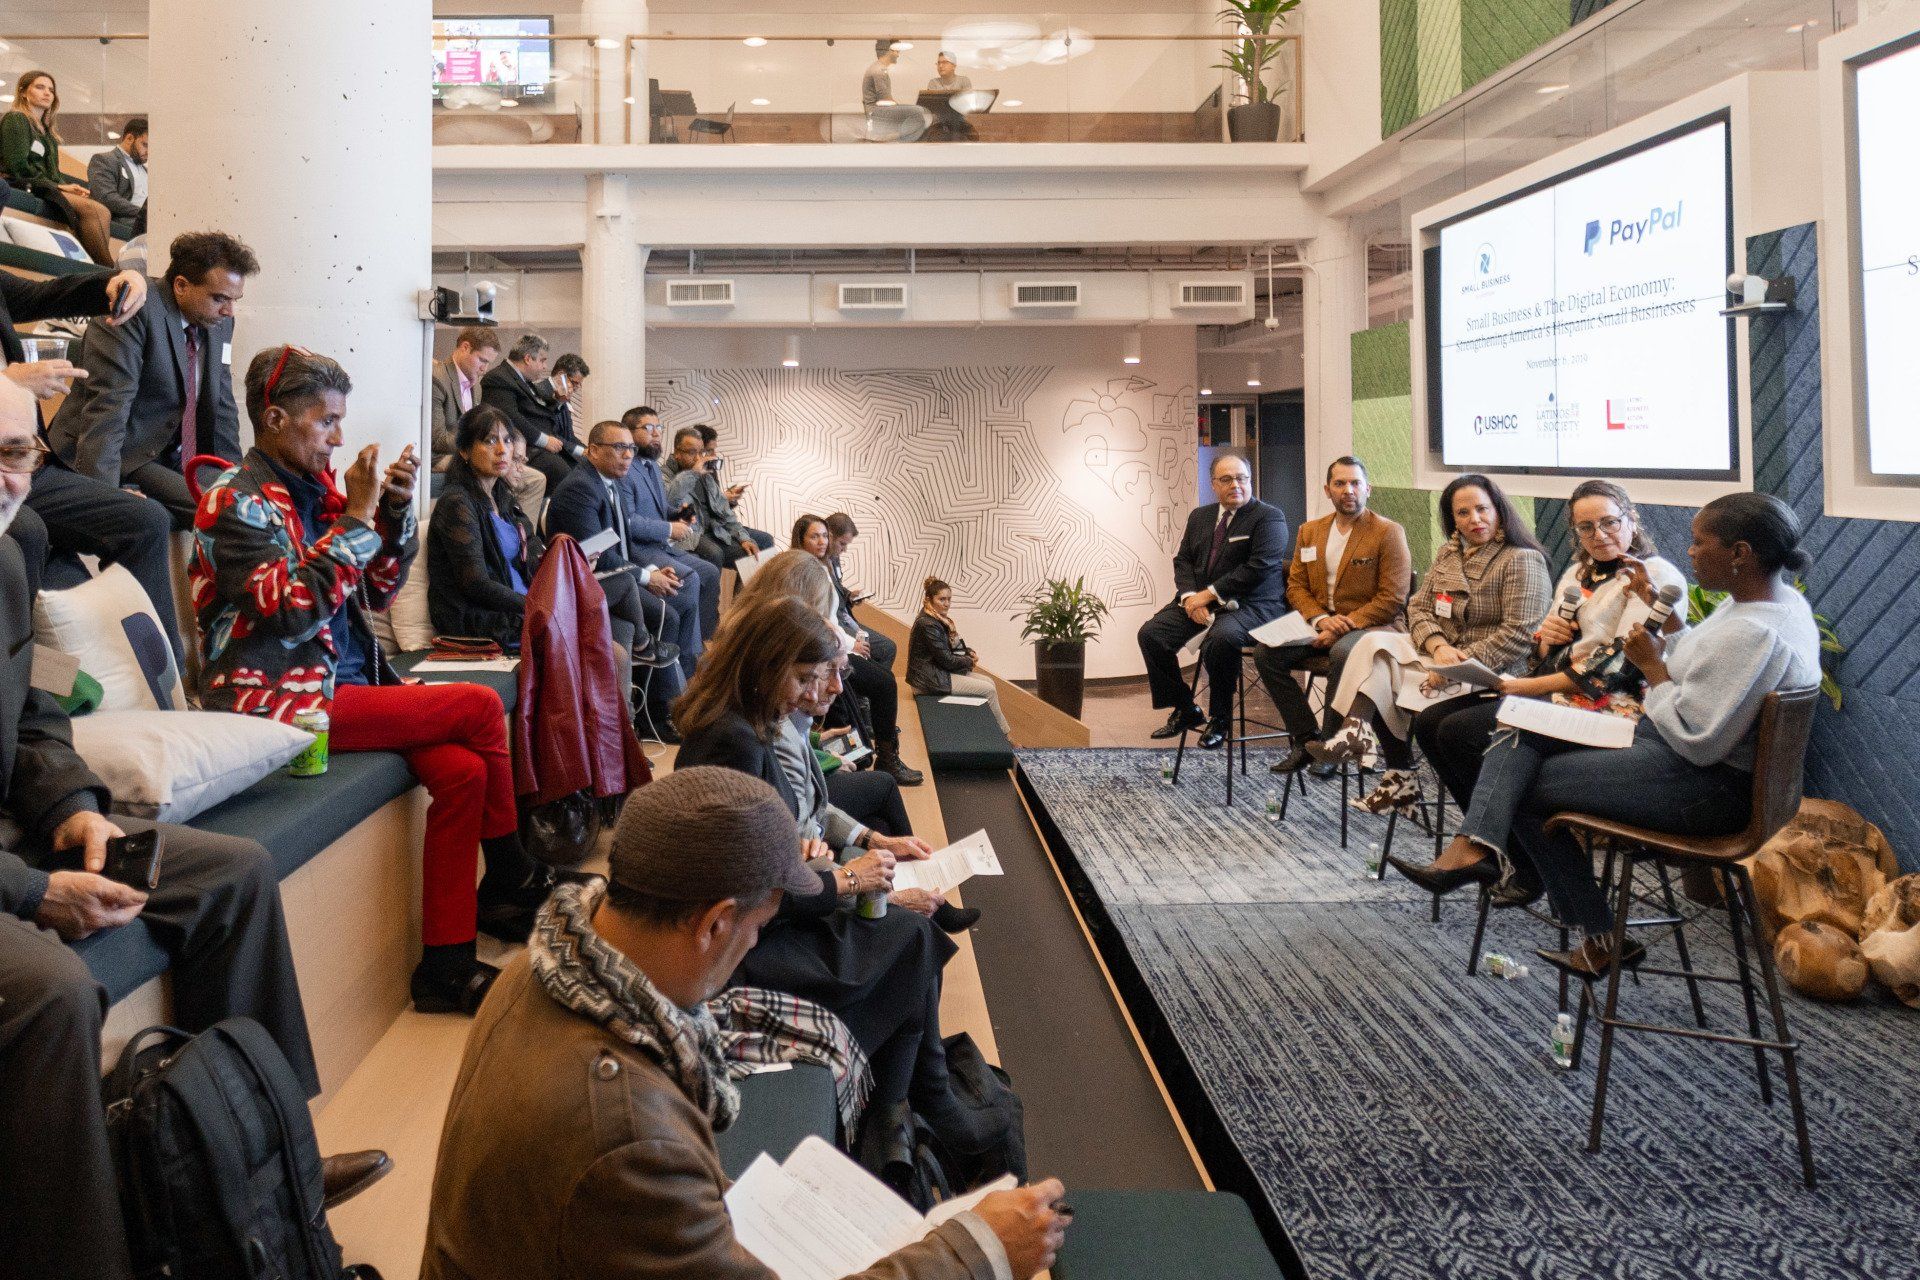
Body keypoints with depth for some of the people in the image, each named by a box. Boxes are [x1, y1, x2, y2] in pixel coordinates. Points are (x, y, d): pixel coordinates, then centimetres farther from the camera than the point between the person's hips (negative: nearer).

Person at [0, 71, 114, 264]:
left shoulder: (46, 130, 28)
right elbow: (16, 165, -8)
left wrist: (65, 186, -1)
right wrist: (58, 186, -10)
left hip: (47, 189, 7)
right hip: (26, 188, -7)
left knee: (102, 212, -21)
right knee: (92, 209, -29)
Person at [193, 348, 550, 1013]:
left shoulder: (314, 488, 14)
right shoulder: (236, 501, -8)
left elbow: (377, 591, 18)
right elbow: (294, 611, -20)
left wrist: (395, 511, 2)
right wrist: (356, 518, -17)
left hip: (343, 681, 8)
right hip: (282, 698, -8)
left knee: (463, 771, -16)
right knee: (482, 708, -14)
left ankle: (446, 968, -9)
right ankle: (514, 885, 5)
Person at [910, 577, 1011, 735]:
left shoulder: (939, 619, 8)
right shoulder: (927, 624, -22)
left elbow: (954, 646, 18)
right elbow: (946, 660, -21)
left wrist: (968, 653, -2)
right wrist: (969, 661, -4)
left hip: (937, 671, 10)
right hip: (930, 679, -10)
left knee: (989, 682, 5)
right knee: (989, 690, -8)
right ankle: (1003, 734, 7)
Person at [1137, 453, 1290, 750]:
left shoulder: (1269, 518, -5)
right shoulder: (1200, 516, 17)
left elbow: (1258, 568, -16)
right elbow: (1182, 560, 13)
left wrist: (1209, 595, -18)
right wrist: (1191, 598, -8)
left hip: (1250, 606, -6)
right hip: (1199, 601, 7)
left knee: (1222, 637, -37)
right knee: (1150, 633, -13)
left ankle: (1220, 717, -14)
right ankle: (1184, 710, 2)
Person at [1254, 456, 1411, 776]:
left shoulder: (1388, 533, -5)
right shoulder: (1310, 531, 13)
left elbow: (1392, 599, -11)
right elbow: (1296, 585, 11)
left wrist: (1343, 626, -19)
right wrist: (1320, 619, -10)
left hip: (1369, 626, -5)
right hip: (1320, 621, 6)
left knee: (1342, 654, -38)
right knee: (1265, 653, -18)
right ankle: (1306, 736, -9)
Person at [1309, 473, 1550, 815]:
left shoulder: (1523, 560, -9)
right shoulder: (1450, 553, 14)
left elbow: (1518, 634, -17)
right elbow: (1418, 607, 10)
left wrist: (1459, 664, -21)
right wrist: (1438, 646, -12)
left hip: (1489, 672, -7)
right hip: (1439, 652, 7)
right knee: (1376, 644, -19)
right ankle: (1357, 730, -23)